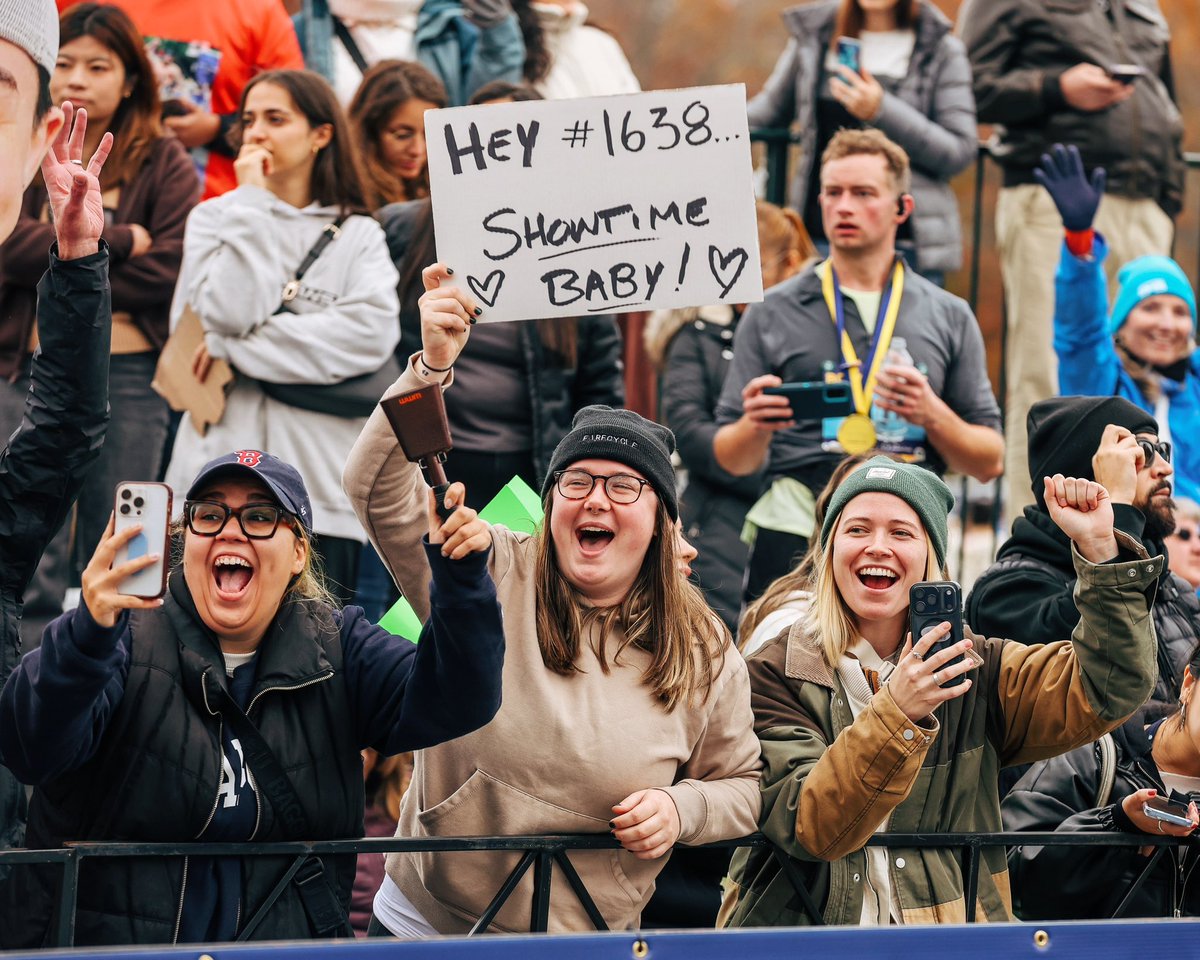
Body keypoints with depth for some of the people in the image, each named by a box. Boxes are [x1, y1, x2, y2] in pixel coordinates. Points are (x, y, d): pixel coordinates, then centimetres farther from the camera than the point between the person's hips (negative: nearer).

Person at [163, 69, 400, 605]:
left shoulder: (359, 237, 9)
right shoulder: (215, 219, 11)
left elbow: (373, 333, -10)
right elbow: (229, 309, -7)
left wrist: (239, 347, -11)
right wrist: (253, 200, -1)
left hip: (320, 480, 0)